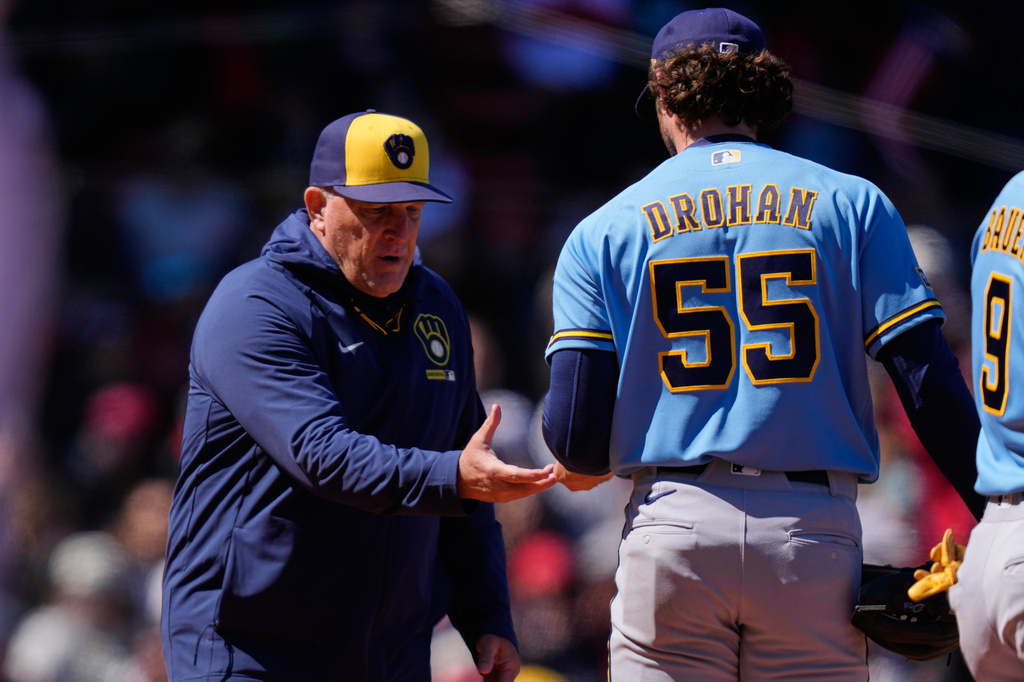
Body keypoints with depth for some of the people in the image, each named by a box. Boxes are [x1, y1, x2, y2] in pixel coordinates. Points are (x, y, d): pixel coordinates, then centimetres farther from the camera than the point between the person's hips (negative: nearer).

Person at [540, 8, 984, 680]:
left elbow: (576, 437, 1)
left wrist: (586, 467, 24)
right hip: (815, 535, 0)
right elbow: (929, 381, -3)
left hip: (673, 527, 0)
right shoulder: (852, 205, 8)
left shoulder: (605, 230, 8)